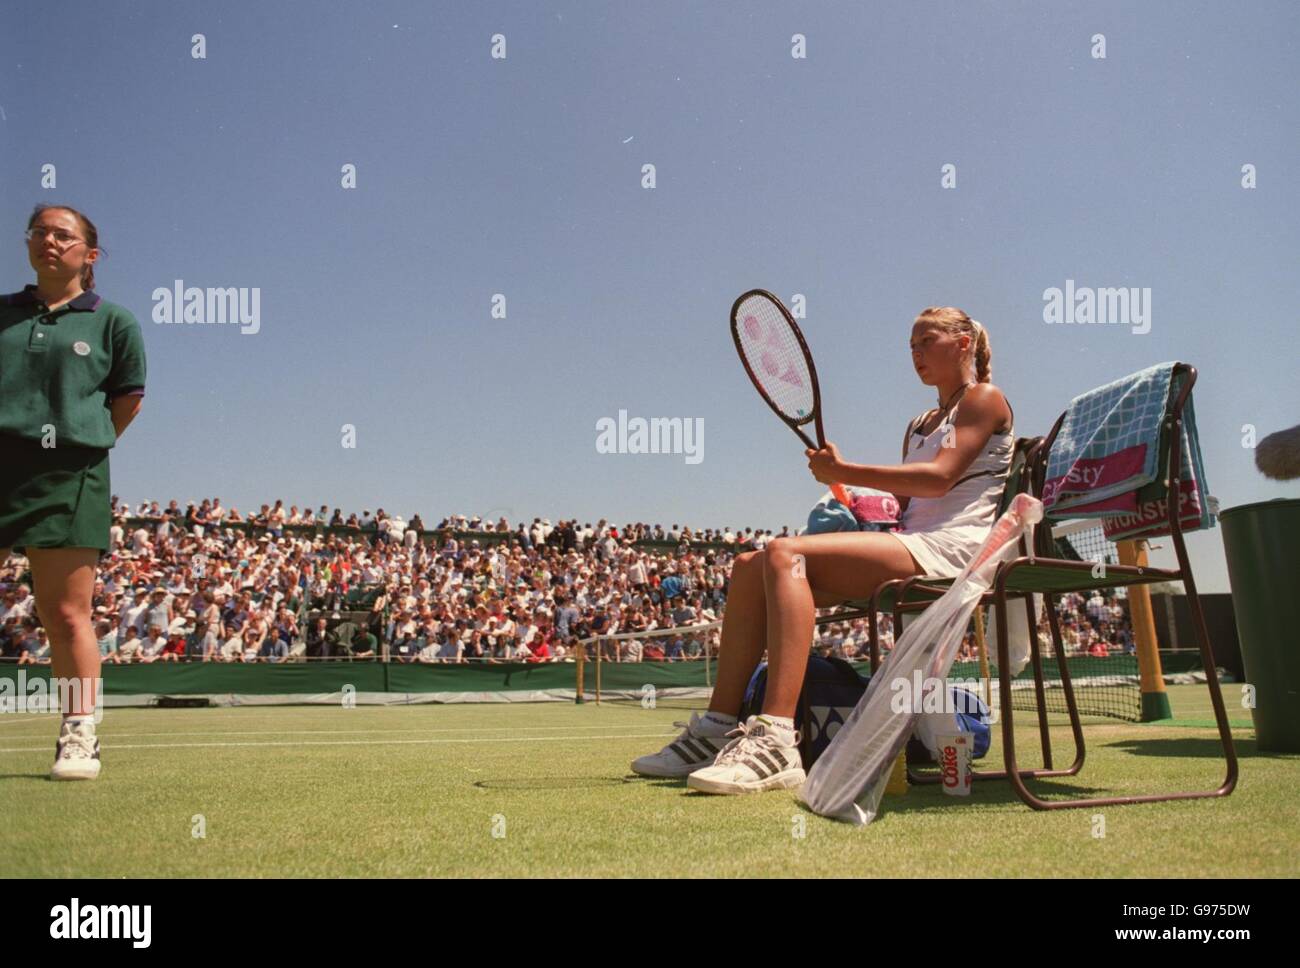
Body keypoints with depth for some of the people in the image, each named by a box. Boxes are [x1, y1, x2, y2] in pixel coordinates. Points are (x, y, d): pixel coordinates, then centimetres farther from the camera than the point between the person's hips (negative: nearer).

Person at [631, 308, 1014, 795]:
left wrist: (844, 472, -11)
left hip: (951, 545, -8)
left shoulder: (985, 399, 6)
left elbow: (939, 477, -11)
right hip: (909, 543, 8)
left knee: (785, 553, -30)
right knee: (750, 565, -8)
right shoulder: (918, 425, 30)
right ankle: (718, 728, -12)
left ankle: (774, 742, -42)